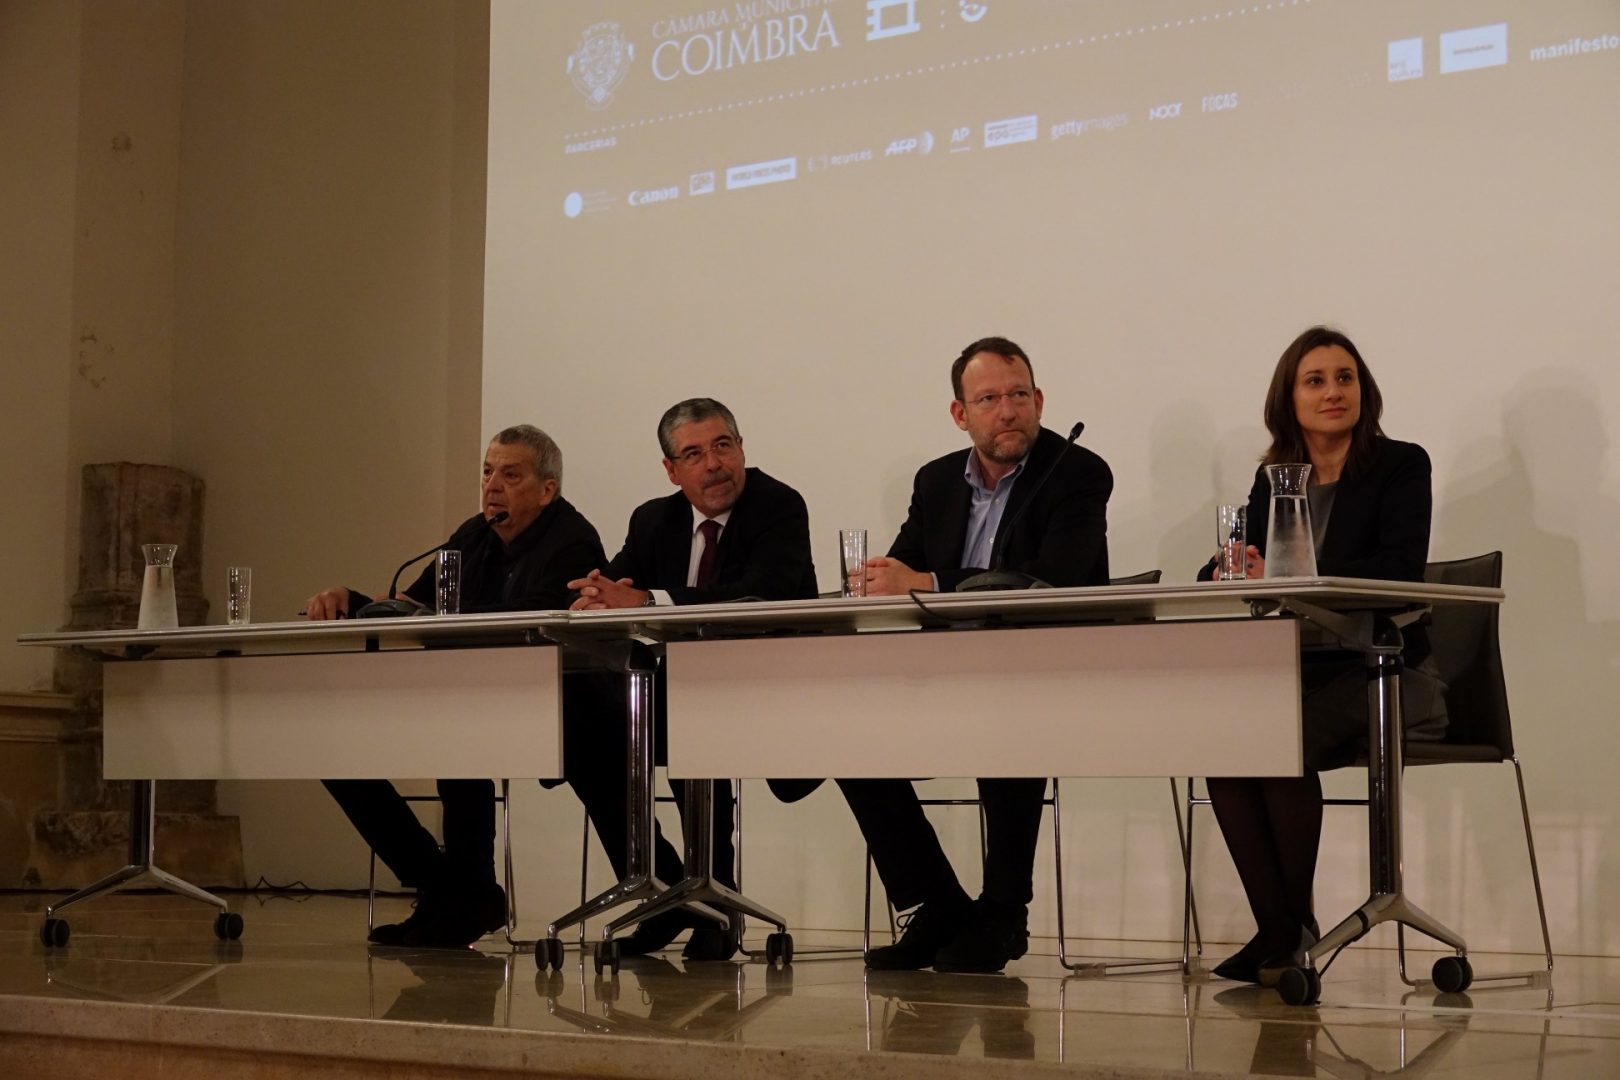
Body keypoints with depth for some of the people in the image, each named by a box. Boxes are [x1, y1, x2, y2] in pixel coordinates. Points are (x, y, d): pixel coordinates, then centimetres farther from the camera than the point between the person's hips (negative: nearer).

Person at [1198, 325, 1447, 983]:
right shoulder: (1274, 478, 14)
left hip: (1386, 678, -4)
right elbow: (1219, 570, 10)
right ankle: (1278, 932, -19)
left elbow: (1400, 571, -16)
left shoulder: (1401, 466, -2)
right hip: (1301, 678, 5)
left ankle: (1295, 927, -13)